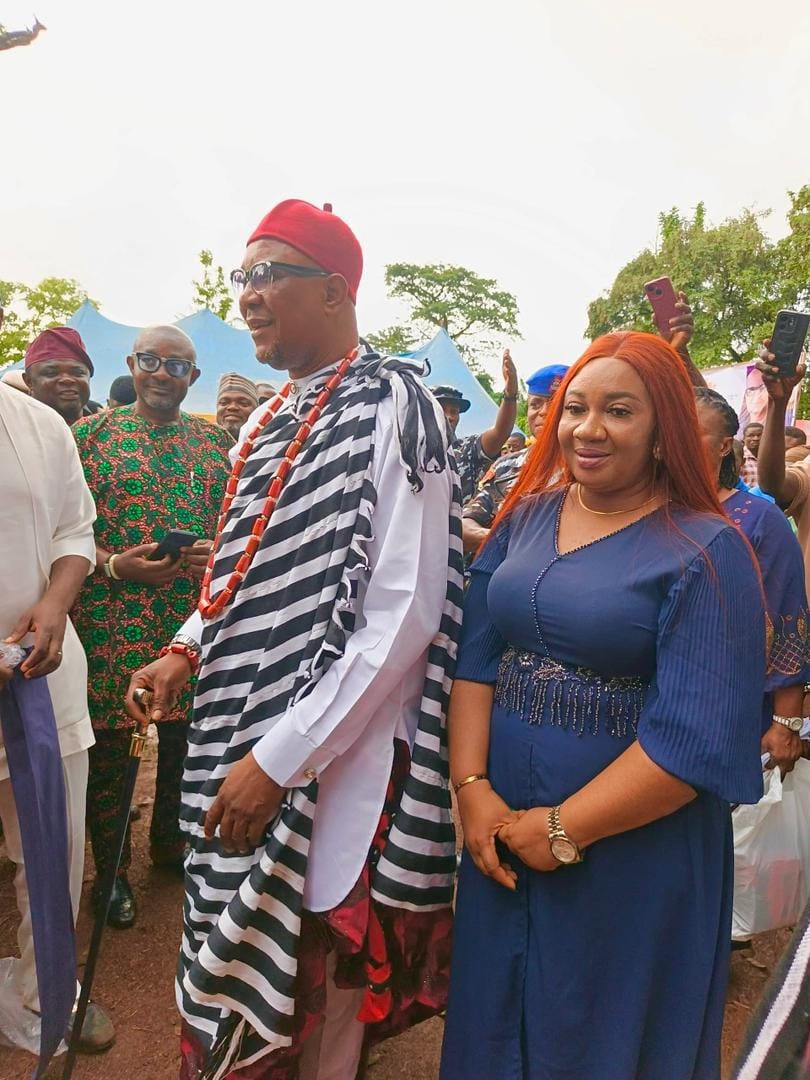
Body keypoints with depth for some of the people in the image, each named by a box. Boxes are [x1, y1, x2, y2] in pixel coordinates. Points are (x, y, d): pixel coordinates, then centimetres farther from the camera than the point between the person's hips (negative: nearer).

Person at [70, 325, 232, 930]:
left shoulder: (215, 441, 9)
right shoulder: (92, 433, 2)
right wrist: (115, 565, -17)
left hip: (194, 623, 3)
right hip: (110, 622, -2)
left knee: (185, 738, 14)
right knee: (109, 746, 6)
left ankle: (171, 843, 39)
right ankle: (110, 869, 28)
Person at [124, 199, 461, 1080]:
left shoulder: (390, 407, -14)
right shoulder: (271, 417, 11)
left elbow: (404, 614, -21)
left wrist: (280, 757, -20)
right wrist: (186, 652, 3)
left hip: (331, 761, -7)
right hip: (239, 738, 7)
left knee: (316, 995, 12)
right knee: (240, 967, 23)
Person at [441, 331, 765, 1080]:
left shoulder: (709, 550, -14)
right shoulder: (525, 517, 2)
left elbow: (698, 736, -19)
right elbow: (474, 656, -2)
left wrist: (564, 830, -17)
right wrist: (471, 787, -12)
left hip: (633, 853, -4)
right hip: (501, 830, 5)